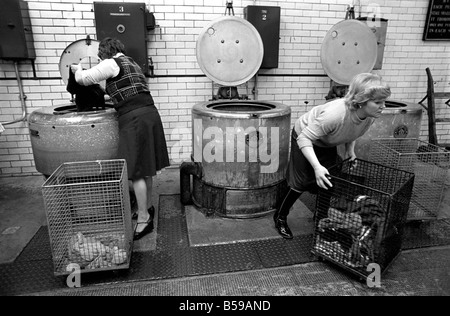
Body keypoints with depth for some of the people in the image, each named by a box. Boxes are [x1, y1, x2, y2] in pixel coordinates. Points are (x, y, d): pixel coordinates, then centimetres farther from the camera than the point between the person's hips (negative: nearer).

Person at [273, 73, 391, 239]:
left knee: (332, 180, 6)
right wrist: (317, 167, -47)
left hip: (328, 143, 7)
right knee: (301, 183, -3)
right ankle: (280, 217, 19)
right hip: (305, 137, -6)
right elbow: (304, 138, -38)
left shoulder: (370, 116, -20)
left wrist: (350, 149, -11)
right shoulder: (335, 114, -44)